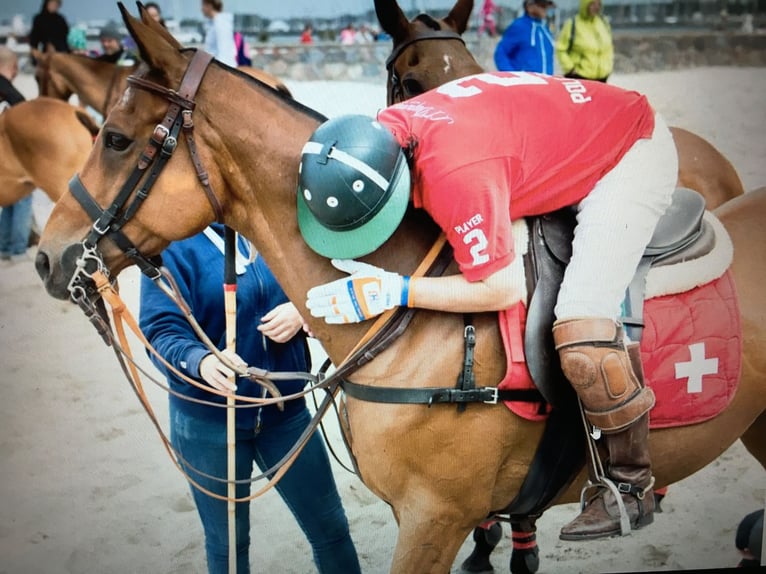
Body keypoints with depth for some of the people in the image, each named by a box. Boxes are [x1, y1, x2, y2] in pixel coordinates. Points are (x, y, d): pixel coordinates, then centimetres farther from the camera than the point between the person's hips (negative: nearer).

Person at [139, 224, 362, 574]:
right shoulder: (172, 246, -10)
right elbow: (161, 331, -19)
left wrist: (301, 310, -14)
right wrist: (200, 361, -41)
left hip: (286, 408, 3)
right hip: (209, 421, -3)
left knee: (330, 528, 12)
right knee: (227, 543, 14)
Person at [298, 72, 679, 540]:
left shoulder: (455, 175, -40)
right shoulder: (377, 140, -13)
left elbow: (501, 289, -31)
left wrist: (393, 291, -30)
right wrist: (302, 304, -6)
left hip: (633, 153, -9)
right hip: (572, 143, 9)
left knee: (580, 325, -21)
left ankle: (633, 484, -1)